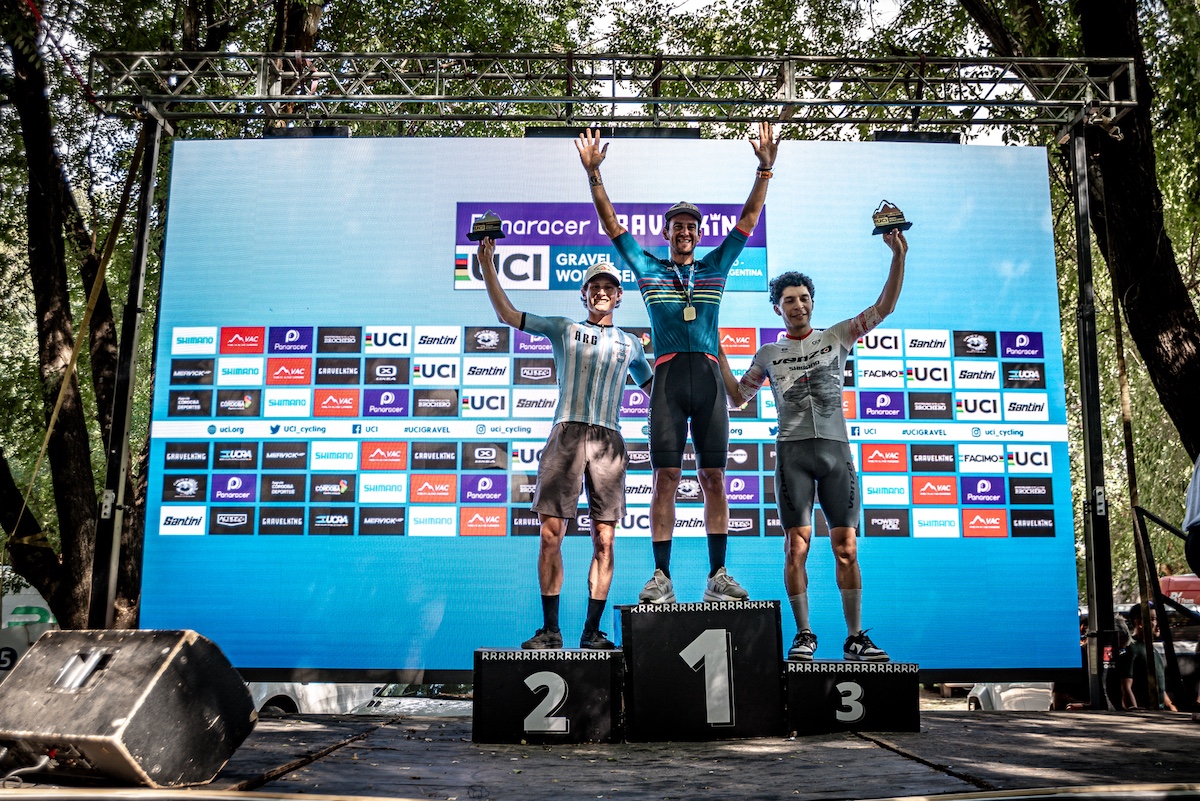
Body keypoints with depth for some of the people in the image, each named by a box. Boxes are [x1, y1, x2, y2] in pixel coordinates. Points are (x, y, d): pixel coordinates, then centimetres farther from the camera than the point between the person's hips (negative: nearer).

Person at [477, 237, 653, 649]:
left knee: (603, 539, -1)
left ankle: (592, 630, 6)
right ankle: (550, 630, 2)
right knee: (551, 533, -6)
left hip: (609, 441, 2)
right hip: (566, 434, -1)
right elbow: (507, 314, 10)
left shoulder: (630, 344, 21)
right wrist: (487, 265, 5)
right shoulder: (563, 329, 15)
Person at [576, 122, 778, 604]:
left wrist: (764, 169, 5)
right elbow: (611, 223, 12)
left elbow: (749, 217, 14)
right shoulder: (648, 269, 15)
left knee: (714, 476, 0)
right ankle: (661, 577, -2)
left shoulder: (715, 268, 17)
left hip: (708, 376, 1)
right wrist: (594, 175, 4)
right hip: (667, 378, -1)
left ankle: (718, 575, 4)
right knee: (665, 476, -5)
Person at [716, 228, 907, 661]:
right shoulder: (769, 354, 16)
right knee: (796, 545, -4)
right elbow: (737, 396, 23)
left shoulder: (836, 336, 14)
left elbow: (884, 306, 9)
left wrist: (898, 257, 0)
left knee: (846, 547, -2)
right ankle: (803, 635, 6)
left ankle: (855, 637, 5)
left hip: (836, 448, 0)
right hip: (793, 450, 0)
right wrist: (716, 351, 15)